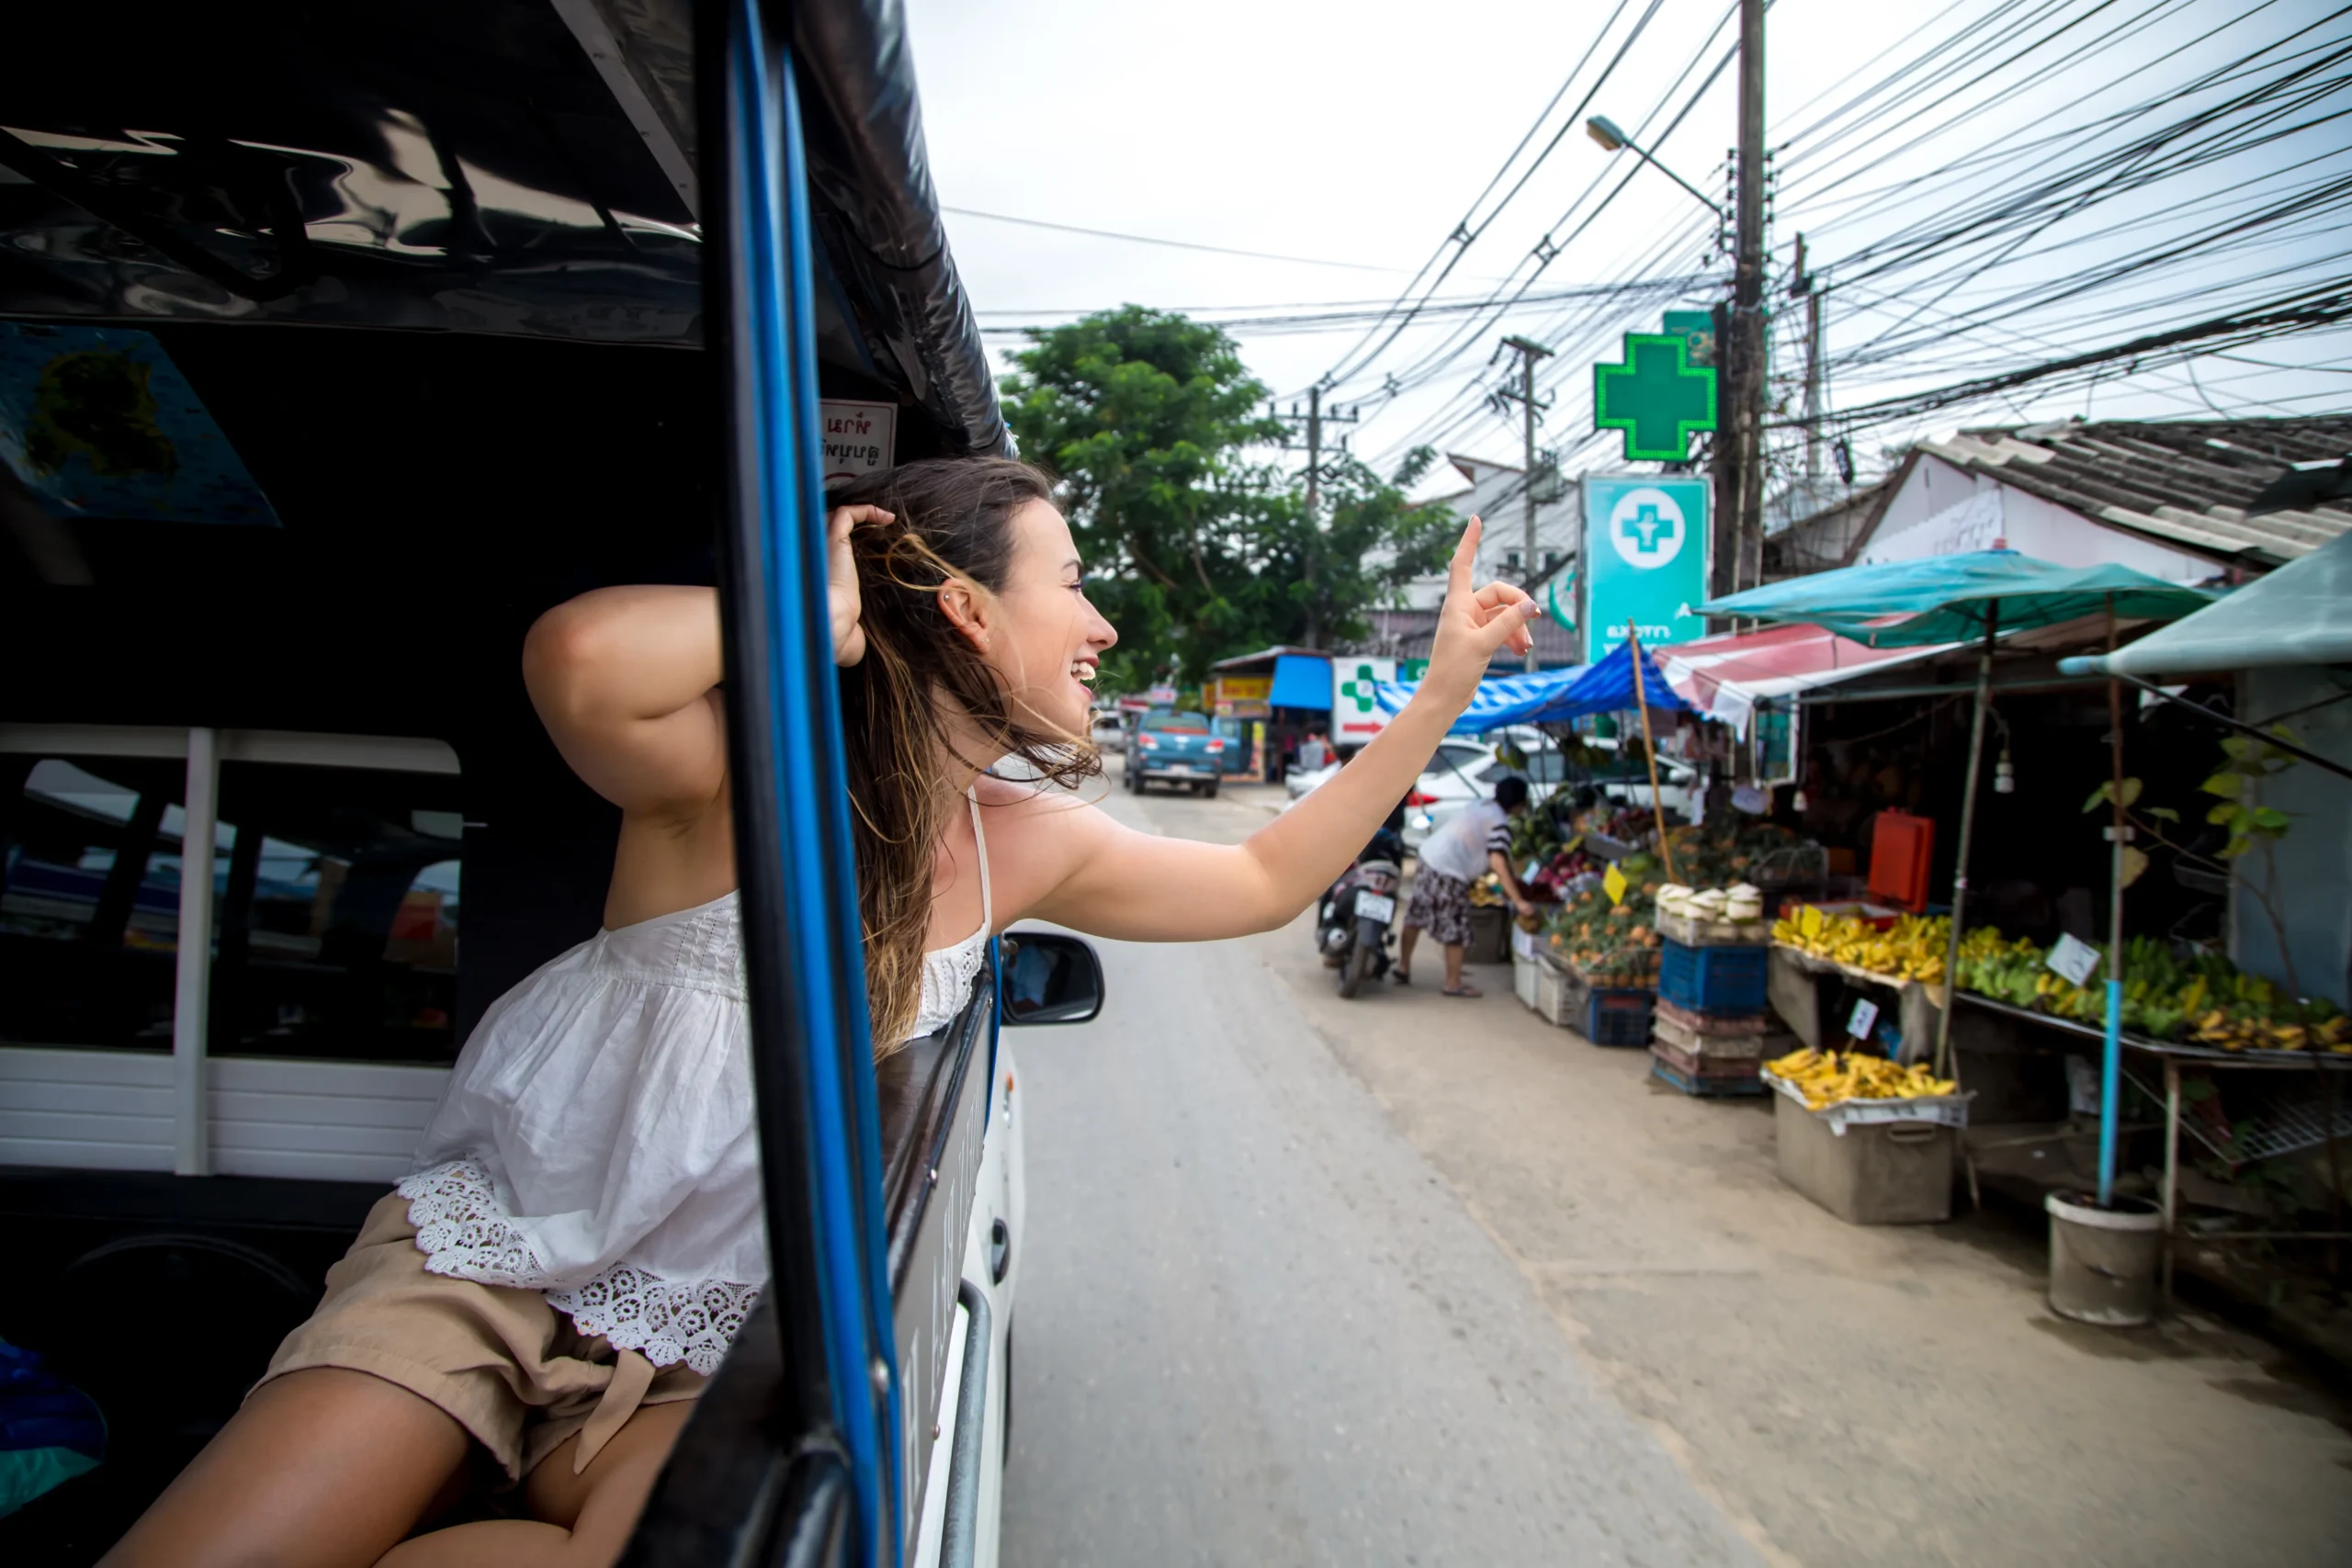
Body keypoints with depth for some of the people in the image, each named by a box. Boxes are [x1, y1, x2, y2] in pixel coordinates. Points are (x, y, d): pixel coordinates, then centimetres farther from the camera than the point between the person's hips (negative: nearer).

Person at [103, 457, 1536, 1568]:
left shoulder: (1028, 846, 2)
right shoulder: (750, 773, -17)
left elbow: (1271, 879, 11)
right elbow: (581, 660, -41)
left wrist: (1445, 687, 10)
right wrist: (817, 619, -24)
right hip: (487, 1255, -4)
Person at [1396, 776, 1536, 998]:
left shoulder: (1480, 806, 13)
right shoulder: (1499, 823, -13)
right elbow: (1499, 864, -23)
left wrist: (1515, 878, 29)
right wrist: (1518, 901, -22)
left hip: (1429, 857, 9)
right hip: (1449, 873, -9)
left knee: (1415, 916, 19)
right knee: (1456, 930, 4)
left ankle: (1403, 968, 32)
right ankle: (1454, 984, 15)